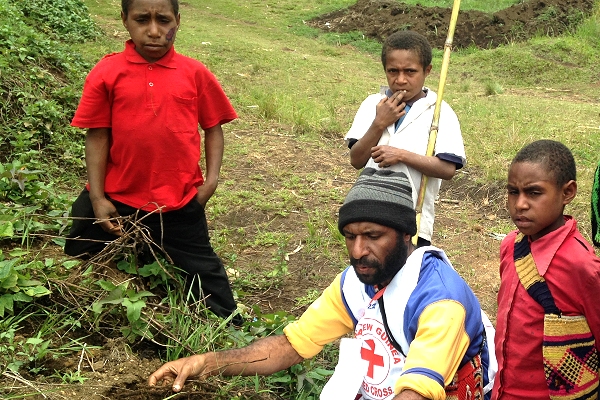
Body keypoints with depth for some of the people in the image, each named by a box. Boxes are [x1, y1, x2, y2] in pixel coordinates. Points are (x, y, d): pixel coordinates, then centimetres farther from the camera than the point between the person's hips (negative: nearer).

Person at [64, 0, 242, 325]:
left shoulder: (195, 74, -5)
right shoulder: (107, 73, -7)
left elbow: (213, 127, 4)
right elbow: (97, 136, -5)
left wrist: (211, 178, -7)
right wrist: (98, 198, -7)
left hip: (180, 200, 0)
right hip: (117, 198, 0)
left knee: (202, 270, 16)